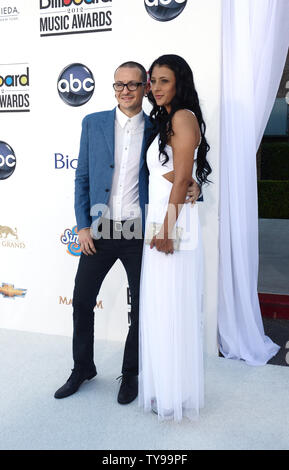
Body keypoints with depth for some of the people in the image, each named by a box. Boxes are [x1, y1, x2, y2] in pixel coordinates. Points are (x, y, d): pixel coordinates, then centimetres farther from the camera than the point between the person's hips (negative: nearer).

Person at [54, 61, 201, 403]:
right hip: (99, 232, 1)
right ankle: (83, 368, 33)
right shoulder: (93, 123, 3)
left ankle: (130, 374, 31)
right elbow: (82, 177, 5)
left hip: (139, 232, -1)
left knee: (142, 308, 9)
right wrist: (82, 226, -2)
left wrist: (193, 185, -14)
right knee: (82, 302, 11)